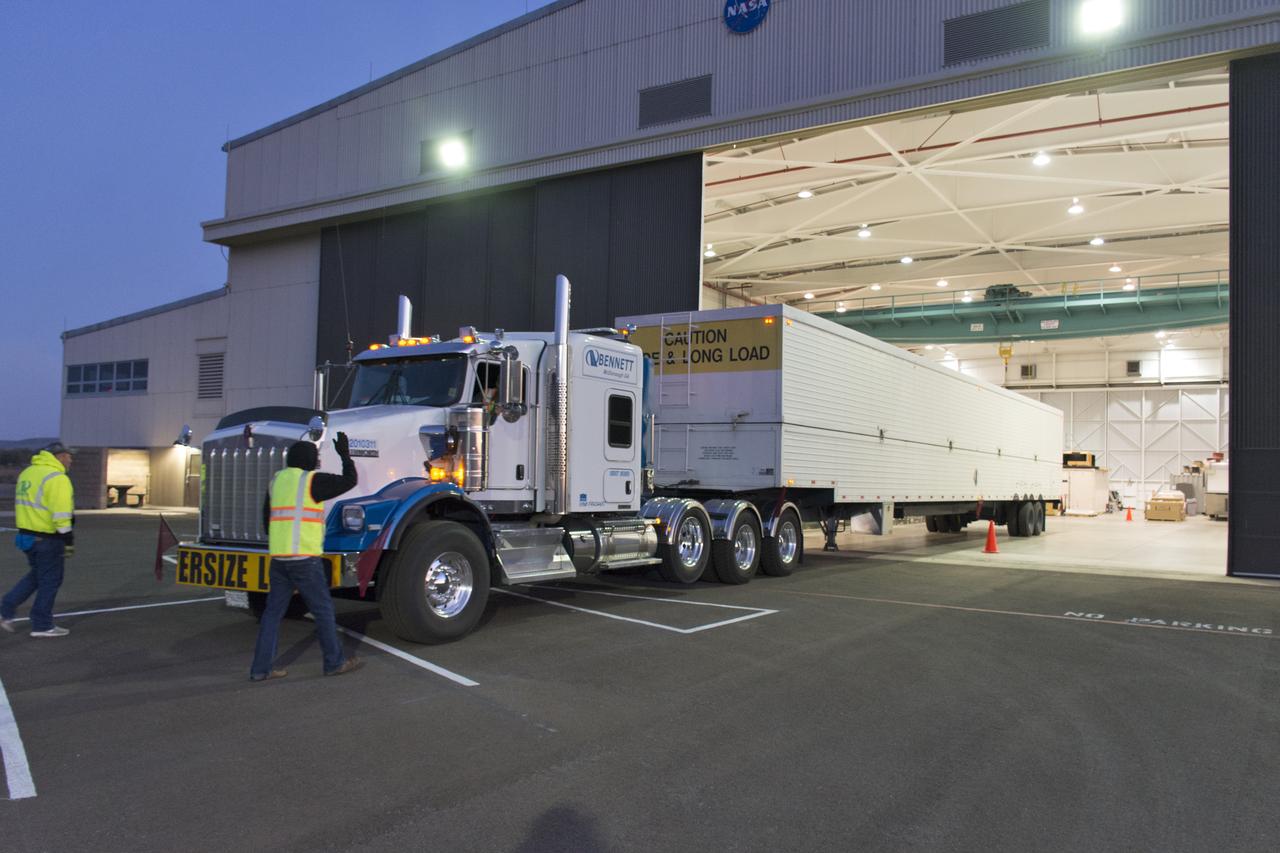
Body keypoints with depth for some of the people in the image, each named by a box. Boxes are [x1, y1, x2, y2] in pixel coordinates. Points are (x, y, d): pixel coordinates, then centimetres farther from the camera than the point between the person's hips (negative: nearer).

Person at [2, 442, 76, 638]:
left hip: (27, 533, 9)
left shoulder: (27, 472, 12)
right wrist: (68, 540, -19)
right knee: (50, 580, 3)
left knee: (36, 576, 22)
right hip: (47, 538, -9)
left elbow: (21, 504, 18)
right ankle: (42, 625, 10)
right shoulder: (57, 478, -17)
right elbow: (61, 514, -22)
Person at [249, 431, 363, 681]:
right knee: (323, 610, 4)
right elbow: (349, 481, -2)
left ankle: (260, 669, 10)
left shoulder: (276, 480, 14)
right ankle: (335, 662, 12)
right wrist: (344, 454, 9)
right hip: (305, 558, -7)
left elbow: (267, 518, 21)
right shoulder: (312, 480, -8)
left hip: (278, 558, 7)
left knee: (273, 612, 10)